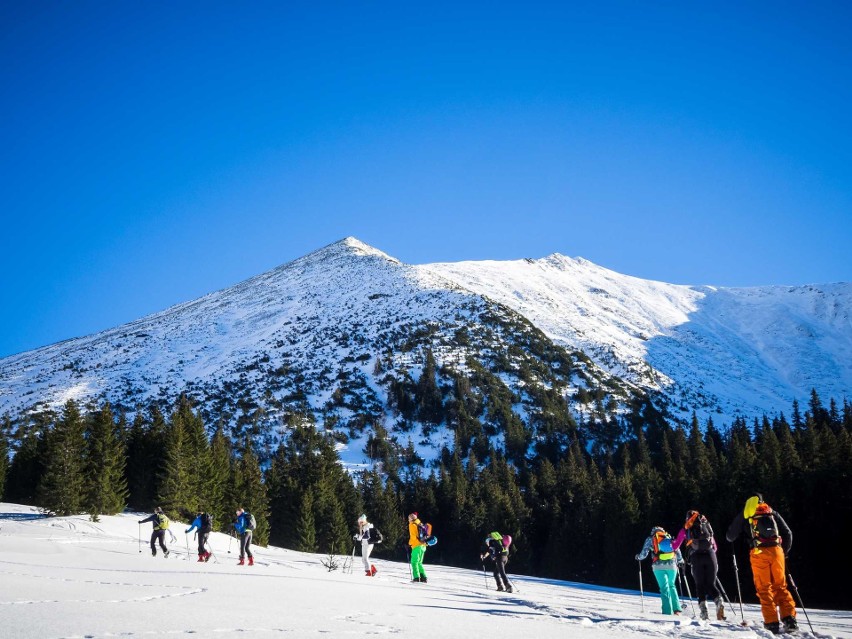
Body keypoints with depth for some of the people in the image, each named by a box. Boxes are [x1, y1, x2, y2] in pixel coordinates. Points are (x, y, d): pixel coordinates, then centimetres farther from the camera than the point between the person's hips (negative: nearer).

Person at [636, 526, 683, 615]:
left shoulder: (650, 539, 10)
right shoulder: (669, 537, 16)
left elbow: (644, 553, 5)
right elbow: (677, 551, 17)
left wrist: (638, 557, 26)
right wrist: (680, 561, 35)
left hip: (658, 566, -2)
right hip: (672, 565, 2)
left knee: (664, 588, 0)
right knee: (672, 586, 20)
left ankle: (667, 612, -8)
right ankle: (676, 609, 12)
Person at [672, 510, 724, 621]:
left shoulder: (685, 529, 18)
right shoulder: (706, 526, 24)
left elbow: (675, 547, 26)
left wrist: (672, 542, 48)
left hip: (696, 557, -1)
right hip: (710, 555, 1)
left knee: (700, 585, 8)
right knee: (711, 584, 7)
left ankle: (704, 610, -8)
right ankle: (719, 602, -21)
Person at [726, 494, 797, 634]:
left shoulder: (744, 514, 13)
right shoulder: (772, 513, 20)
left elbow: (730, 536, 13)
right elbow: (788, 533, 15)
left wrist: (731, 538, 37)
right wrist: (785, 552, 27)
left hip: (758, 552, -2)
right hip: (776, 550, 2)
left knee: (764, 589, 3)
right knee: (781, 586, 11)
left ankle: (772, 623, -3)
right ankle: (789, 619, 1)